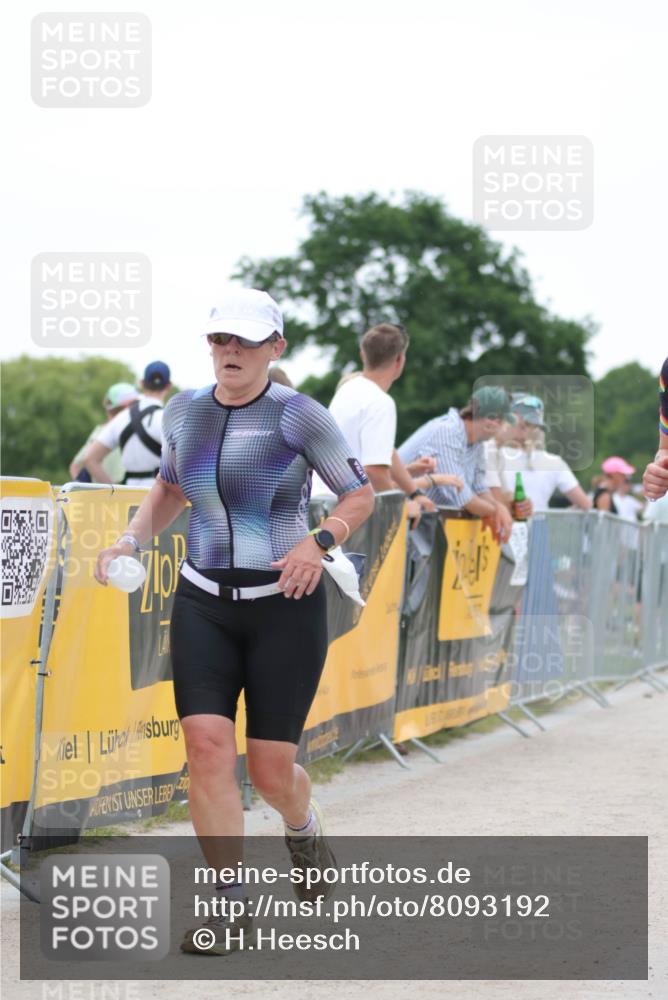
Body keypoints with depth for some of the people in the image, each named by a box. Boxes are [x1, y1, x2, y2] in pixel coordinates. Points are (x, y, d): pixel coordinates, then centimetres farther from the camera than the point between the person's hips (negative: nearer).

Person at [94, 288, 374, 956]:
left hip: (285, 605, -3)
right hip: (203, 602, 3)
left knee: (270, 771, 1)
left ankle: (304, 829, 39)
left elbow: (359, 495, 0)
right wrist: (131, 539, 6)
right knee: (206, 747, -14)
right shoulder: (183, 411, 5)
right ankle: (230, 907, -3)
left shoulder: (299, 416, -9)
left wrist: (319, 542, -18)